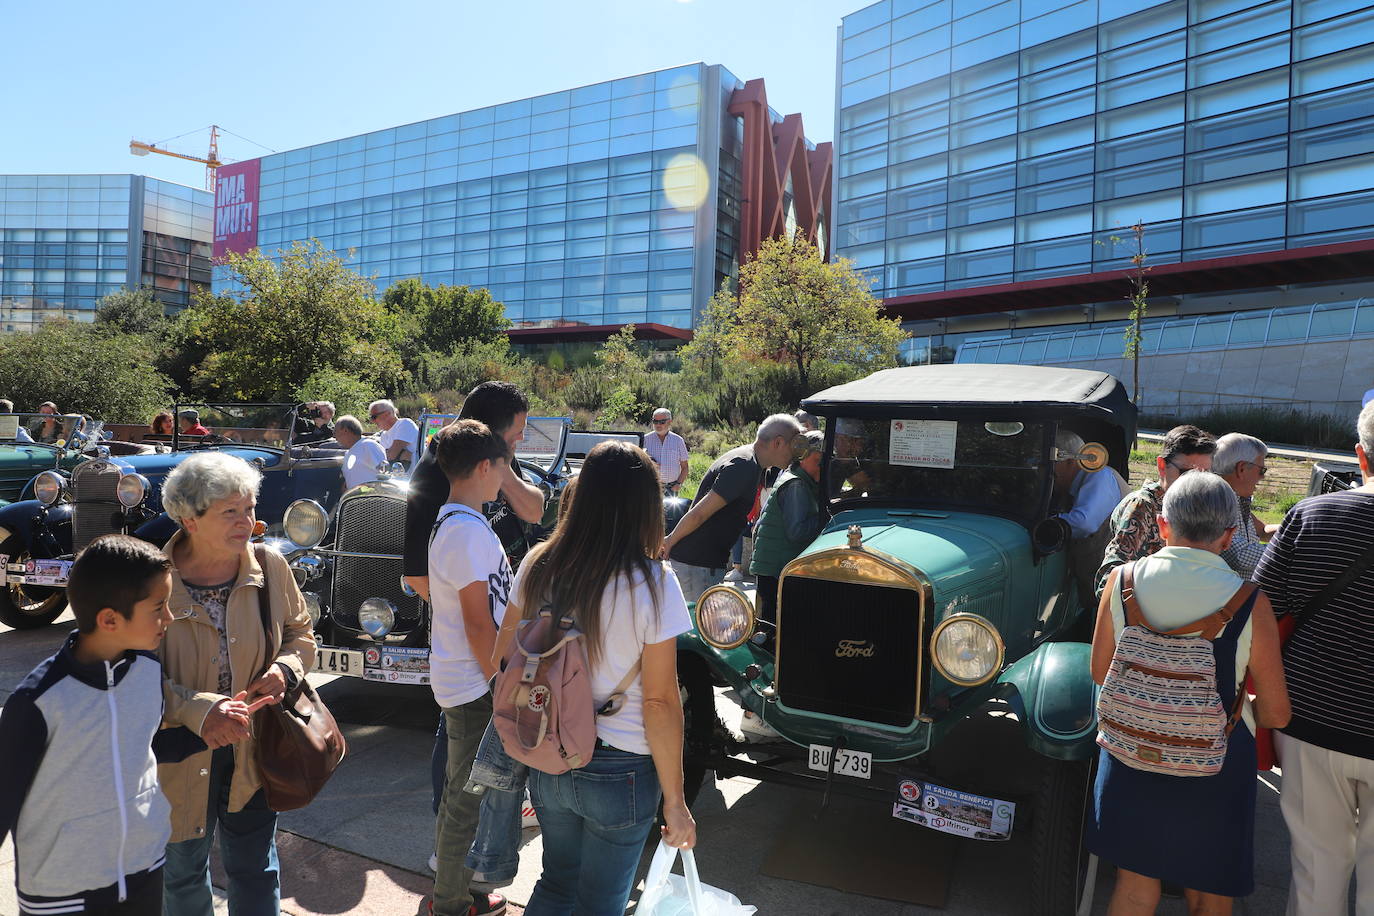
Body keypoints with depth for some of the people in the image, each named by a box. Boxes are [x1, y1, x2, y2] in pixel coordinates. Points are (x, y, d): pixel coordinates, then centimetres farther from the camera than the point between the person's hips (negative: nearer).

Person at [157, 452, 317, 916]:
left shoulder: (269, 566, -8)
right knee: (183, 872, 23)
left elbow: (300, 633, 5)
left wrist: (285, 669, -16)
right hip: (179, 755, -2)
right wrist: (199, 709, -29)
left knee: (255, 870, 17)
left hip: (253, 748, 2)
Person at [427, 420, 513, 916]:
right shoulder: (469, 530, -23)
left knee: (463, 790, 22)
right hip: (473, 684, -10)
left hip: (458, 679, 10)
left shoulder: (448, 521, 9)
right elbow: (478, 623, -23)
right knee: (469, 799, 5)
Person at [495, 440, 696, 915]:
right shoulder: (652, 582, -20)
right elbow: (660, 701, -18)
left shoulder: (539, 565, -7)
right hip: (620, 772, -4)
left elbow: (504, 653, 4)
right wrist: (675, 802, -9)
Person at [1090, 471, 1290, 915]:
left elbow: (1100, 671, 0)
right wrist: (1233, 708, 12)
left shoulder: (1122, 580, -11)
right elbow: (1276, 713, -9)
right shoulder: (1250, 602, -17)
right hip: (1216, 767, -1)